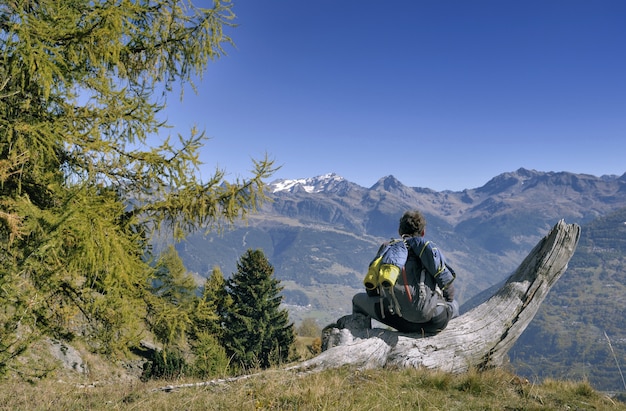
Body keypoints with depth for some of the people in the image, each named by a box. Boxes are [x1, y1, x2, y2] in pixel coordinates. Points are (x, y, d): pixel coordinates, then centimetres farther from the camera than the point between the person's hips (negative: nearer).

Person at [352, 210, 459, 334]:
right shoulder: (433, 249, 8)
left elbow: (371, 292, 13)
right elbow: (448, 287, 7)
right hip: (437, 322, 2)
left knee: (358, 299, 22)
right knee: (454, 304, 39)